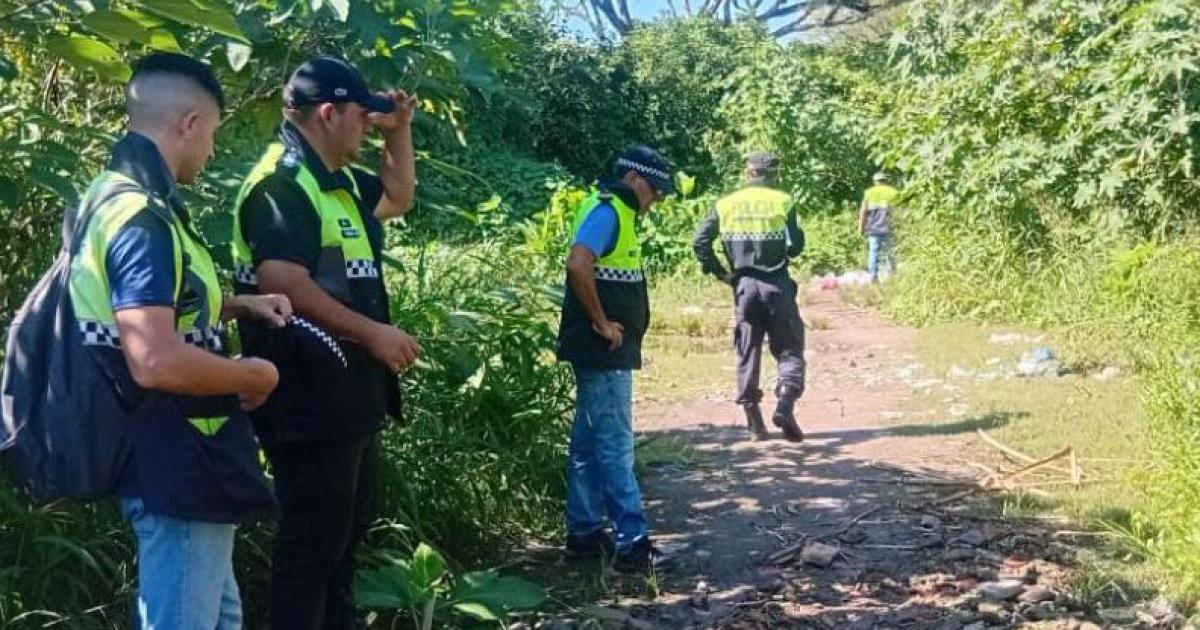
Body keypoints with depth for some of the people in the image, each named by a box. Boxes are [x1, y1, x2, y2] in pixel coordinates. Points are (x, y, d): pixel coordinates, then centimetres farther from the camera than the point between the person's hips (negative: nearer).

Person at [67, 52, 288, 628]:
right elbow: (156, 362, -32)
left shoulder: (117, 195, 9)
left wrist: (239, 306, 16)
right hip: (178, 470, -11)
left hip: (177, 461, 11)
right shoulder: (141, 217, -23)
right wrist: (254, 375, -16)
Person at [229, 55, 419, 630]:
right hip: (310, 398, -11)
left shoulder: (336, 179, 14)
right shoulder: (282, 184, -18)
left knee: (348, 525, 22)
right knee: (314, 538, -2)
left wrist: (399, 131, 16)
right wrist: (373, 334, -23)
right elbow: (285, 284, -27)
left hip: (347, 391, 11)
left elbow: (397, 197, 31)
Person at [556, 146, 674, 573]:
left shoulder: (617, 213, 17)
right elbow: (578, 265, -30)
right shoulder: (607, 212, -14)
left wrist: (615, 325, 11)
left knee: (590, 443, 13)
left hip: (609, 352, 10)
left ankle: (584, 533, 21)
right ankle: (632, 542, -2)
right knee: (615, 446, -6)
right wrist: (602, 323, -21)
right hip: (603, 352, -10)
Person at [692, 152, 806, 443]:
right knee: (790, 350, 6)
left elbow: (700, 242, -3)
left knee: (748, 354, 9)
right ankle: (784, 406, -14)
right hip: (776, 285, -2)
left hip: (743, 285, 2)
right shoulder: (783, 202, -3)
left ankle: (754, 423, 11)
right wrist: (780, 251, 12)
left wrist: (720, 272, 4)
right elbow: (794, 247, -9)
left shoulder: (726, 204, 4)